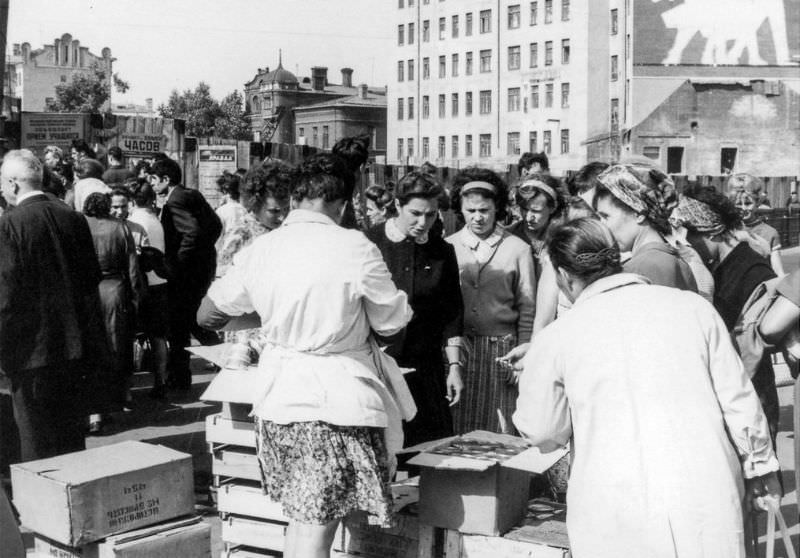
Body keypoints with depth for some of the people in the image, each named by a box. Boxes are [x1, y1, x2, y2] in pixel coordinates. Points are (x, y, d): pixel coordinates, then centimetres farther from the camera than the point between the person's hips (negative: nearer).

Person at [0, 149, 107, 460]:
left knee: (37, 440, 4)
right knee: (71, 436, 17)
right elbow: (92, 277, 9)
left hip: (33, 349, -6)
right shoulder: (74, 218, 4)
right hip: (75, 344, 6)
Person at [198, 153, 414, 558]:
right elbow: (392, 323, -3)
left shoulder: (259, 250, 1)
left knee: (301, 518, 21)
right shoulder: (355, 248, -13)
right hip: (336, 400, -5)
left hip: (278, 401, 5)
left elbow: (207, 315, 12)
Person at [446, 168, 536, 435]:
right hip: (457, 348, 1)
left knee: (500, 431, 2)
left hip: (500, 348, -1)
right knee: (455, 433, 4)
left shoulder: (518, 249, 2)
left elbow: (527, 310, 5)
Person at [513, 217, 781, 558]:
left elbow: (542, 433, 4)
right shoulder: (692, 306, 2)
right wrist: (760, 463, 20)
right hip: (707, 504, 2)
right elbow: (737, 400, 6)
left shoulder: (556, 338, -3)